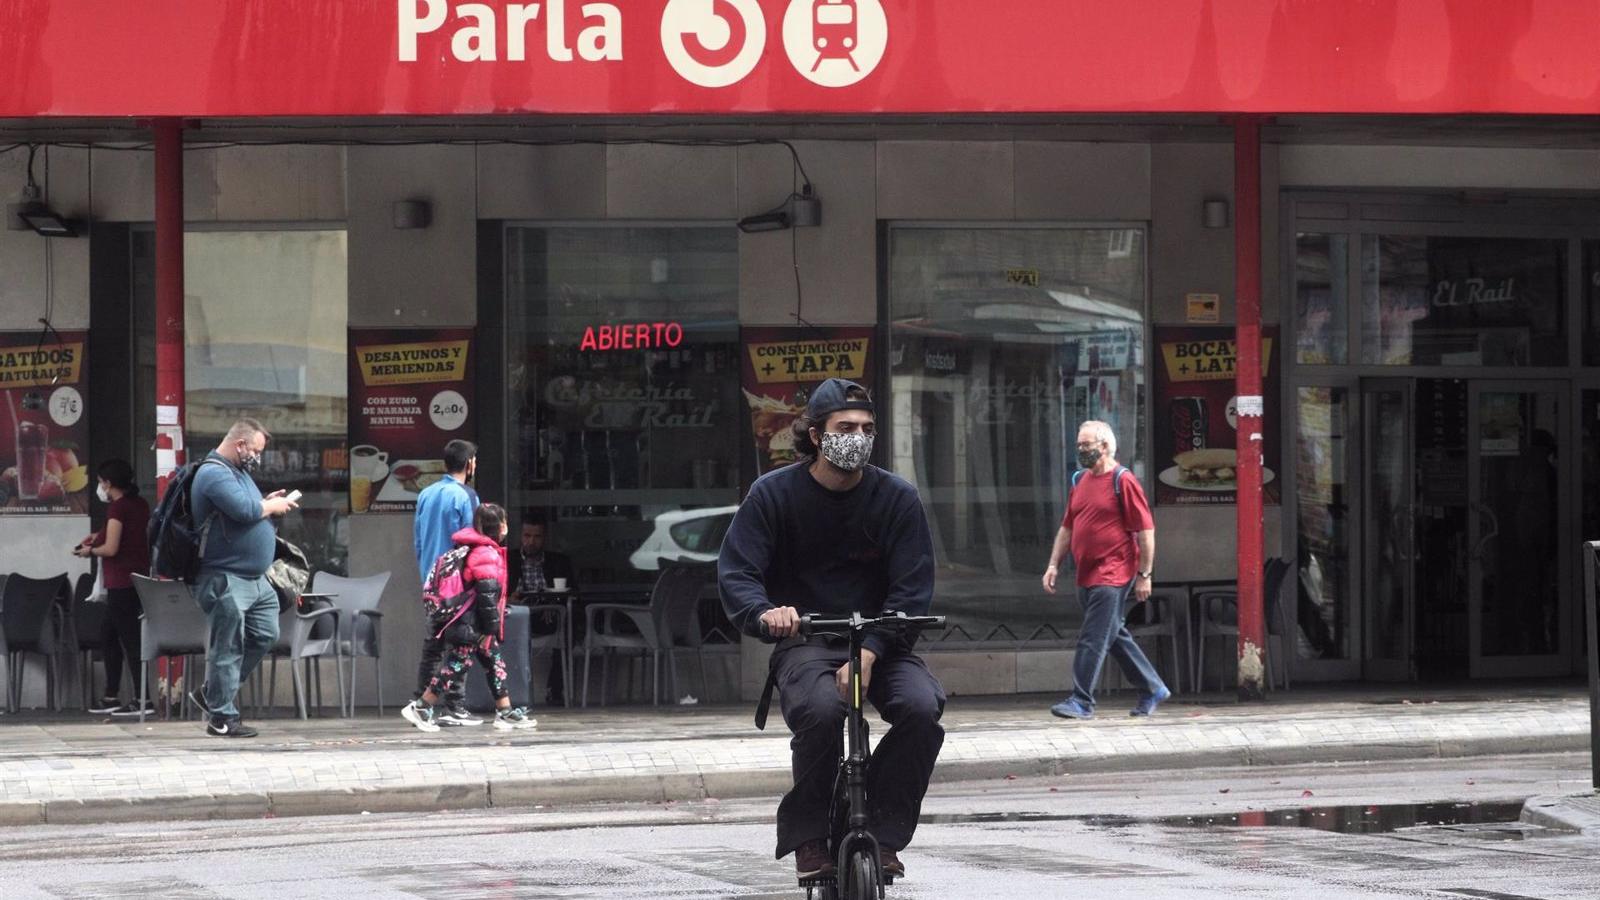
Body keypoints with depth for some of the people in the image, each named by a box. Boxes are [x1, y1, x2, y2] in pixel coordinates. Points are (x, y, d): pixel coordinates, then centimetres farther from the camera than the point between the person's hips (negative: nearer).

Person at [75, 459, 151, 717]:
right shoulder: (140, 504, 10)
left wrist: (90, 551, 1)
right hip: (138, 577, 9)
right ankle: (111, 697, 19)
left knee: (129, 638, -6)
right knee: (108, 634, 17)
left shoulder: (117, 507, -15)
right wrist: (99, 537, 22)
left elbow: (111, 548, -17)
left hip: (121, 582, -9)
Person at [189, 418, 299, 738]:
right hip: (225, 579, -11)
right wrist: (273, 506, -10)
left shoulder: (237, 472, 18)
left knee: (265, 636, 13)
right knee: (227, 648, -6)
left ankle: (213, 692, 23)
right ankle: (221, 717, 0)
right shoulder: (214, 474, -16)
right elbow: (244, 510, -27)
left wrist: (268, 502, 9)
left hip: (254, 578, 11)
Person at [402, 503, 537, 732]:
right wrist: (491, 629, -18)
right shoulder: (486, 554, -18)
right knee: (456, 666, -6)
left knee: (495, 663, 12)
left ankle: (505, 712, 13)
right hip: (469, 627, -11)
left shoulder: (471, 550, 15)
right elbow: (488, 594, -21)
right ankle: (420, 708, -1)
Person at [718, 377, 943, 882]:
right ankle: (809, 837, -16)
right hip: (806, 644, -2)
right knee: (821, 709, -36)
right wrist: (764, 612, -32)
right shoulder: (773, 494, -2)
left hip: (880, 644, 2)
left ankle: (883, 834, -13)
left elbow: (913, 589, -6)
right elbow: (736, 572, -8)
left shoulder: (897, 498, 0)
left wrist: (869, 652, -21)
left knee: (921, 707, -29)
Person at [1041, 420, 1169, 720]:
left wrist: (1144, 575, -12)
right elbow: (1067, 528, 21)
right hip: (1087, 576, 8)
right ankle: (1152, 689, 27)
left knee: (1093, 638, -12)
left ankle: (1081, 701, -12)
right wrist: (1053, 565, 11)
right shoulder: (1081, 482, 14)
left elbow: (1146, 530, -10)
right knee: (1116, 636, 15)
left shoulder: (1123, 481, -9)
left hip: (1112, 575, -8)